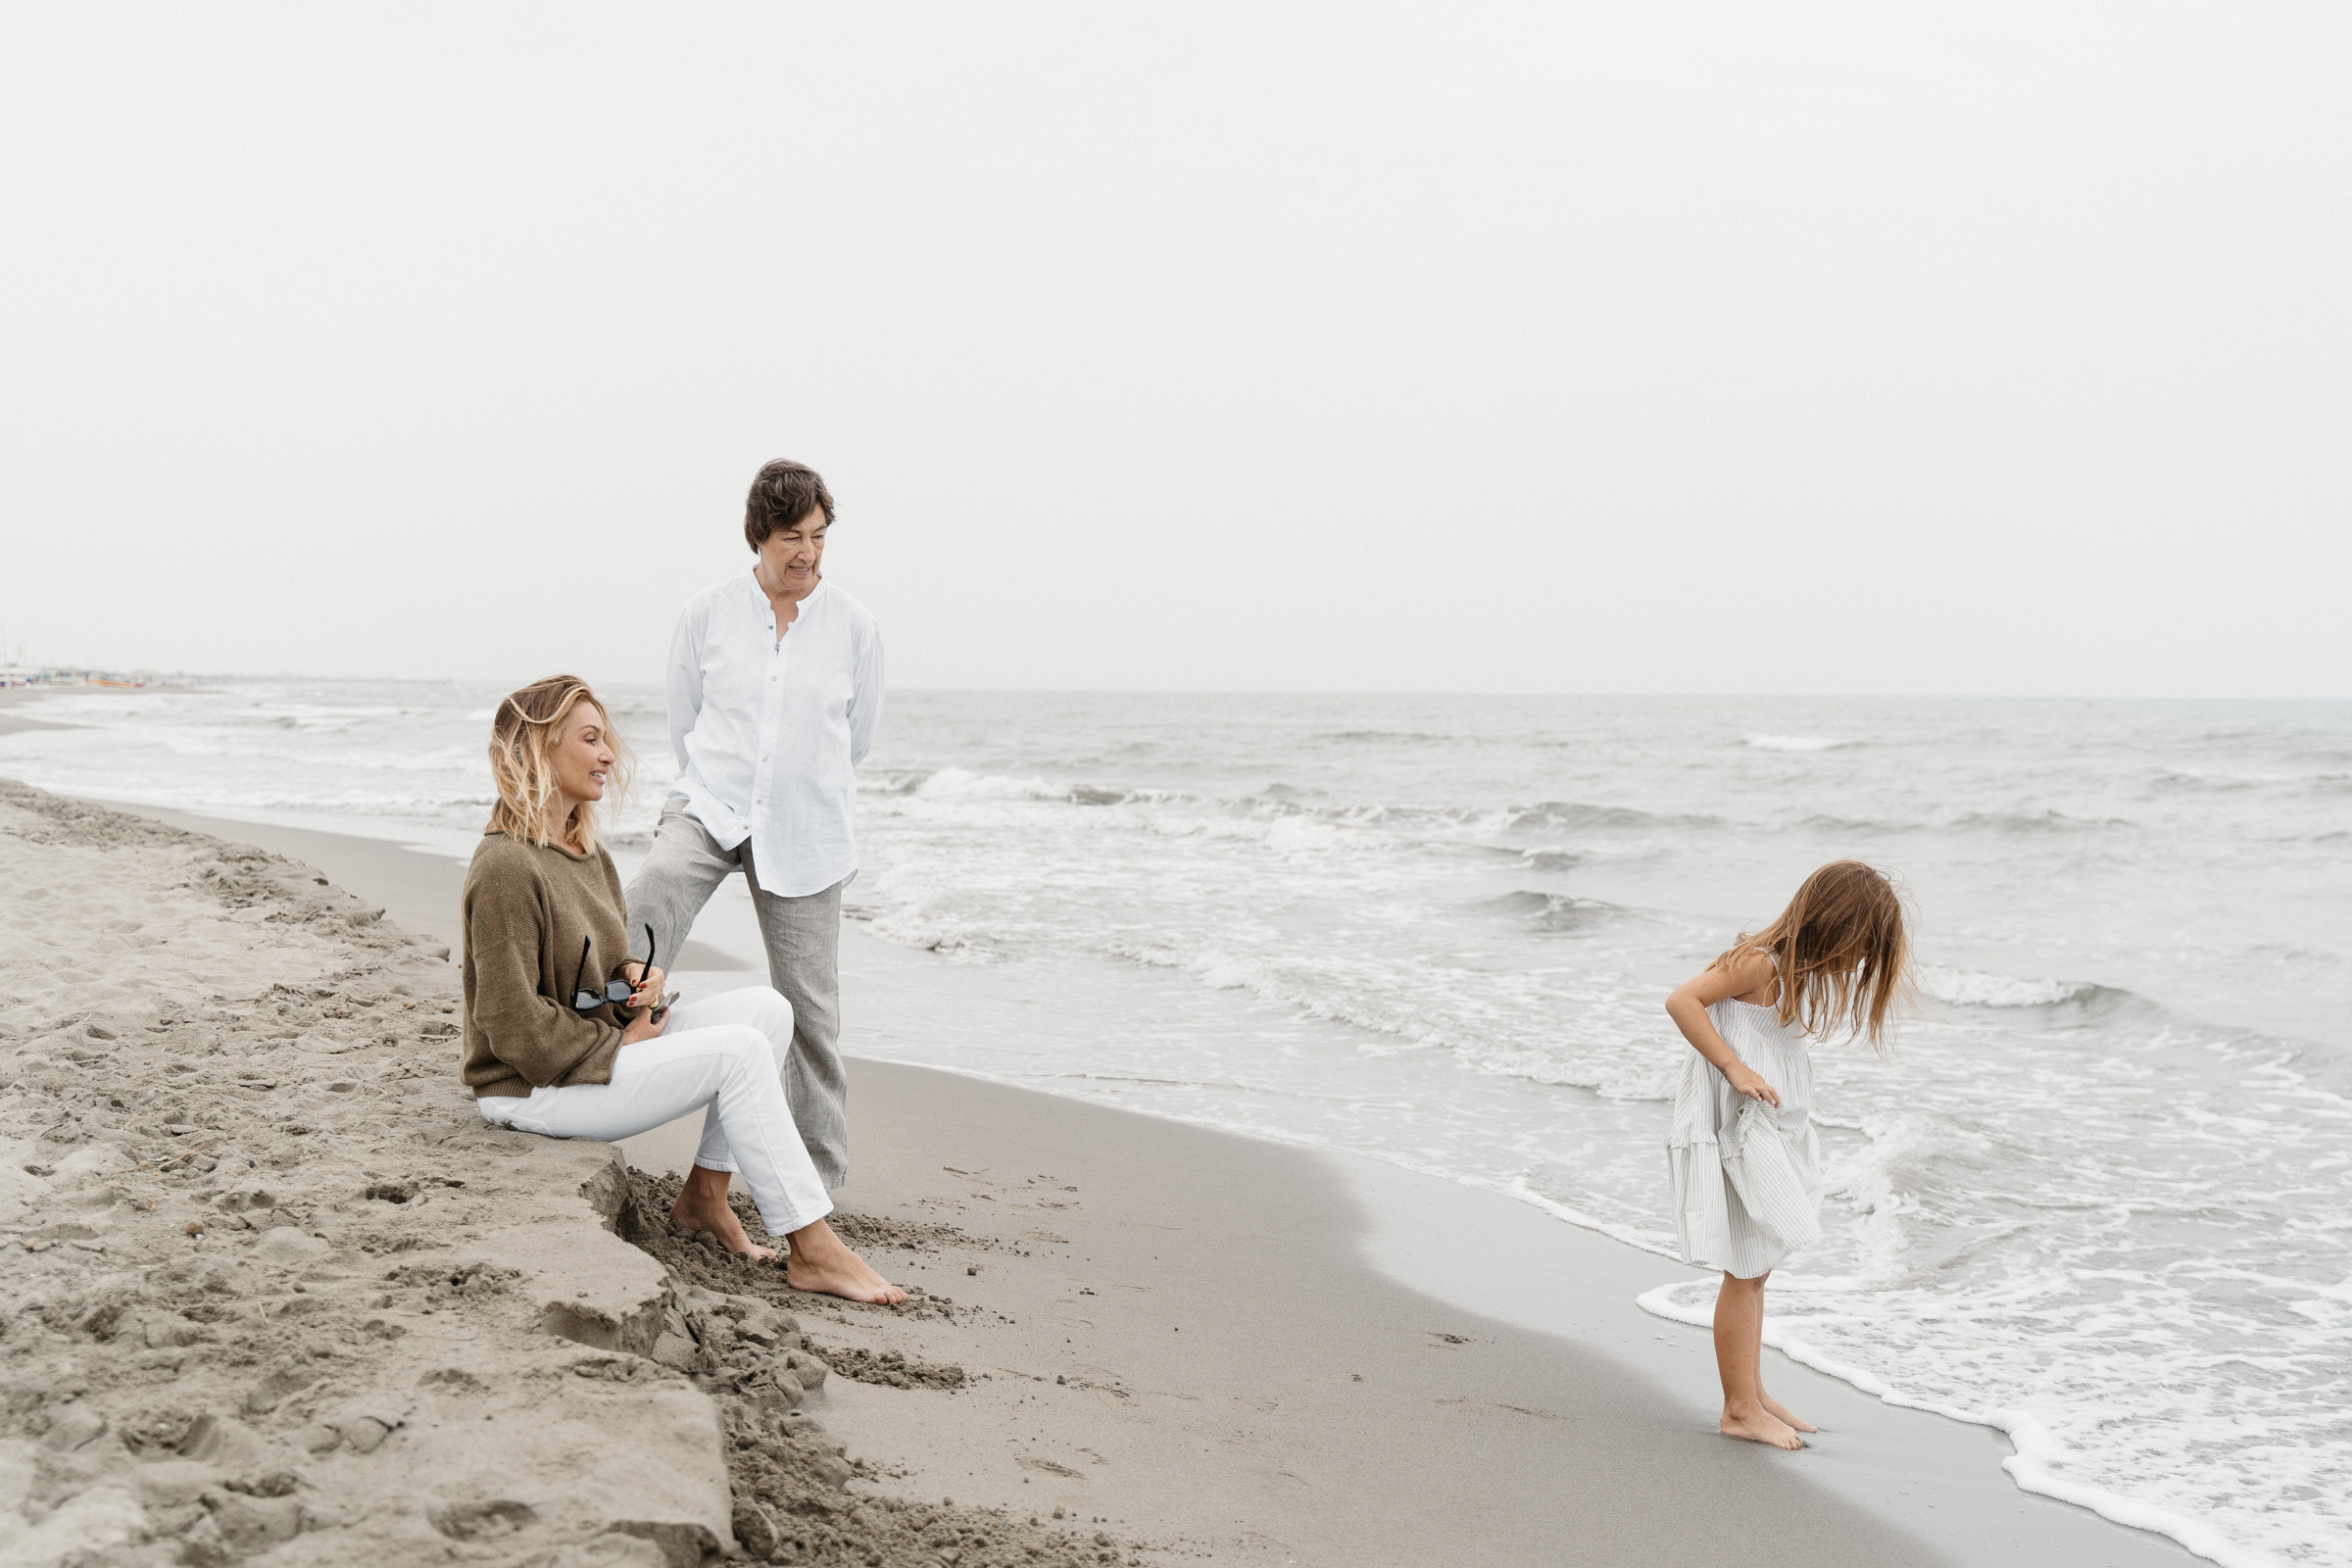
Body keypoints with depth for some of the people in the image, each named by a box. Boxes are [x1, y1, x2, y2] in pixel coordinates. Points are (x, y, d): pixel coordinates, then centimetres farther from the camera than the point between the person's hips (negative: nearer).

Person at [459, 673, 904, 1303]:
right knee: (738, 1051, -23)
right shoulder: (505, 867, -19)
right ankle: (812, 1251, -20)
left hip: (606, 1042, 10)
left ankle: (704, 1196, 0)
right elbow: (514, 1027, -22)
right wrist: (619, 1043, -14)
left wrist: (637, 979, -1)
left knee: (766, 1008, -5)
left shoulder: (587, 854, 12)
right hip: (536, 1088, -10)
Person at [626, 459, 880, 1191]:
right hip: (709, 808, 0)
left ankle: (820, 1167, 14)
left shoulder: (853, 625, 0)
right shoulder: (706, 613, 0)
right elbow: (683, 720, 13)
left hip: (804, 830, 0)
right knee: (635, 937, -28)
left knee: (808, 1002, 4)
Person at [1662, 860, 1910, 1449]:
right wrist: (1735, 1068, -23)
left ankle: (1752, 1394, 27)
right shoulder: (1762, 962, -18)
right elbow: (1682, 1000, -22)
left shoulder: (1804, 970, 10)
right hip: (1737, 1130, -10)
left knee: (1756, 1268, 17)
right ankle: (1740, 1410, 4)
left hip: (1770, 1130, 10)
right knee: (1746, 1271, -4)